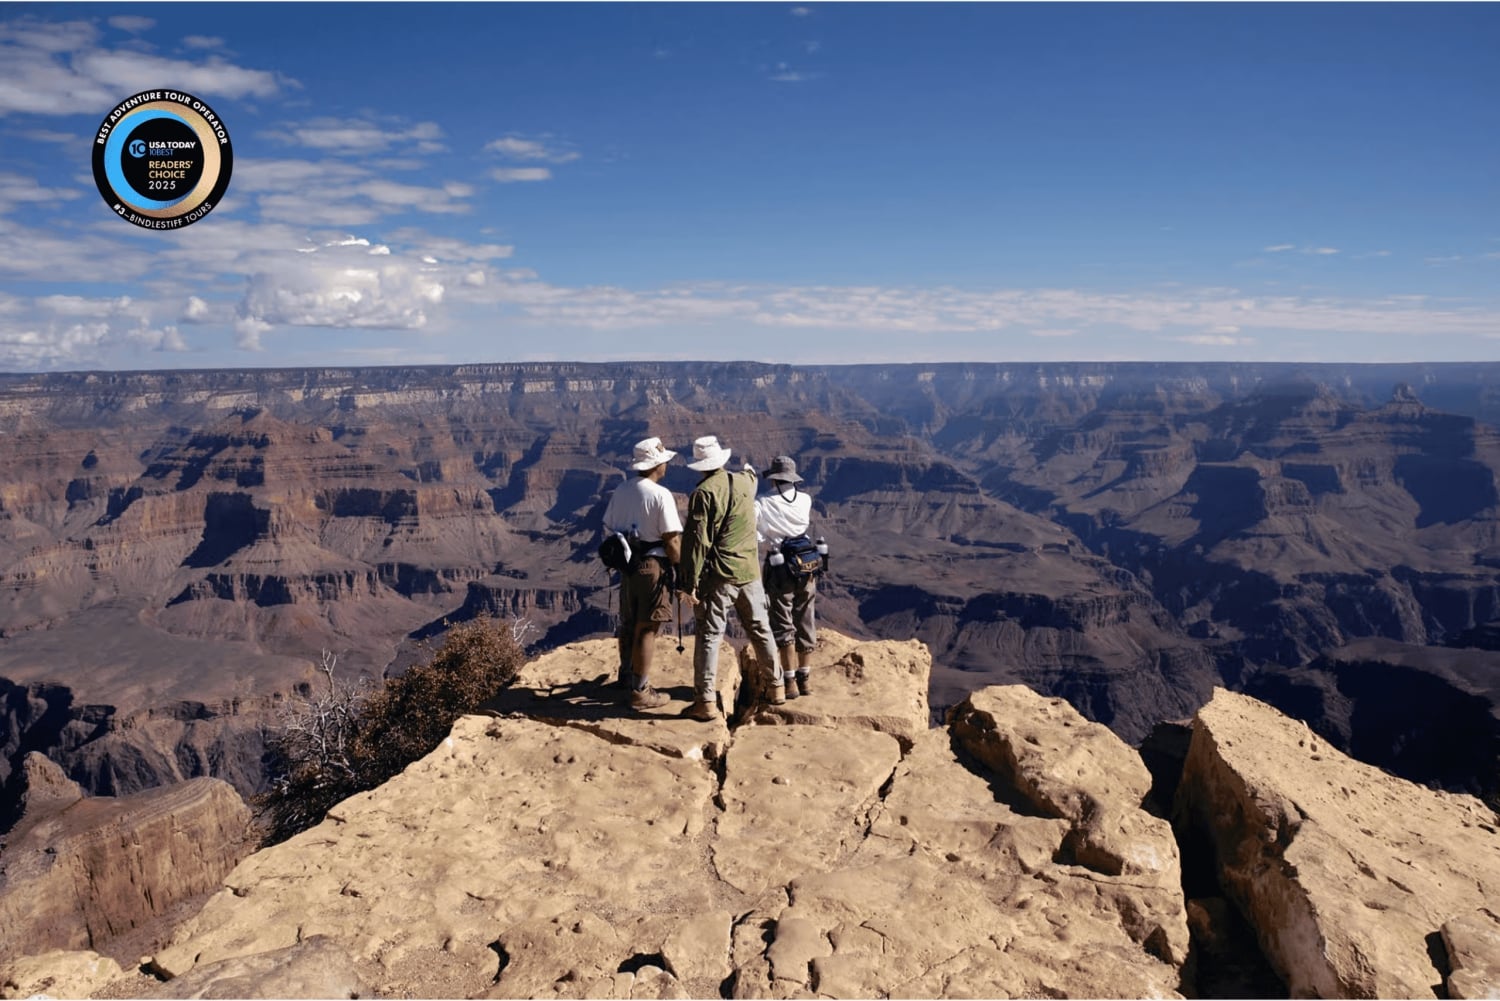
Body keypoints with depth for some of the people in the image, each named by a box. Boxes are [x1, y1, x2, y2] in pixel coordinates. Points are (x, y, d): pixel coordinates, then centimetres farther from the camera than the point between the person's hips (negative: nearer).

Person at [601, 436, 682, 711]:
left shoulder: (620, 491, 6)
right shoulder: (660, 495, -16)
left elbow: (609, 527, 12)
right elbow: (671, 540, -17)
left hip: (627, 565, 7)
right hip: (653, 566, -7)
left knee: (629, 624, 20)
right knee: (647, 629, -1)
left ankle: (627, 676, 36)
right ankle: (640, 692, 5)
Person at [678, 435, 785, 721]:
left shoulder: (704, 493, -13)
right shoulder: (744, 482, 4)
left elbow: (697, 541, -16)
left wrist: (690, 582, -13)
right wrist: (749, 470, 54)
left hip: (718, 577, -5)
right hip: (749, 572, 6)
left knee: (709, 636, 0)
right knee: (760, 631, 17)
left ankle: (706, 701, -2)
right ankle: (777, 686, 29)